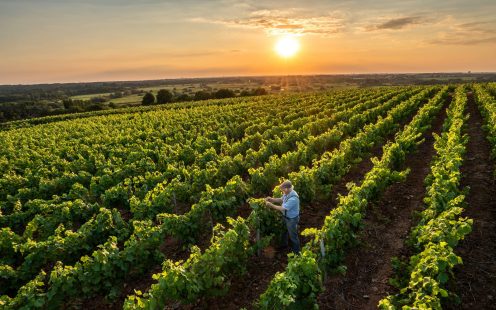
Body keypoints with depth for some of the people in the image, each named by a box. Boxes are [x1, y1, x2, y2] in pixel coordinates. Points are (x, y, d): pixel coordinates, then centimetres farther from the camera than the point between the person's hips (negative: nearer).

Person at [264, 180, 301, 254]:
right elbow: (281, 200, 7)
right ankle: (284, 244, 54)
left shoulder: (293, 198, -39)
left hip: (292, 219, -8)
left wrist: (271, 205, -25)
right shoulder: (287, 193, -12)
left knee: (293, 235, 13)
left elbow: (282, 208, -34)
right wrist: (272, 199, -8)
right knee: (284, 231, 29)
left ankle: (296, 251, 35)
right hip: (285, 216, 8)